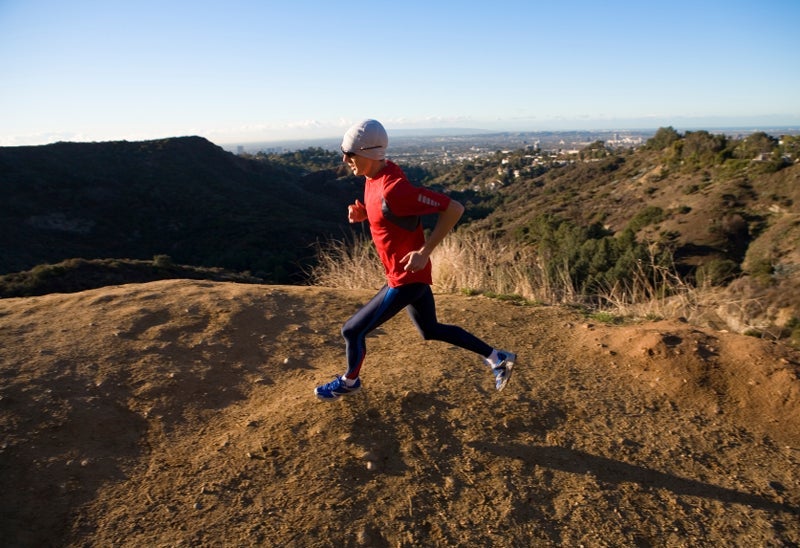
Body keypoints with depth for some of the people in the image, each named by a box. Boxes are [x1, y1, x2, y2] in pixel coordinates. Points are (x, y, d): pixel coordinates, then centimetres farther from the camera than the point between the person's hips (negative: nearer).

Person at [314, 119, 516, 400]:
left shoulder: (393, 189, -29)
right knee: (430, 330, 25)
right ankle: (496, 357, 34)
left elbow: (454, 208, -27)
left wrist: (424, 251, -27)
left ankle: (349, 382, 35)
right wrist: (363, 212, -2)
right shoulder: (375, 176, 0)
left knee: (352, 330, 5)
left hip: (406, 278, -10)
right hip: (412, 274, 10)